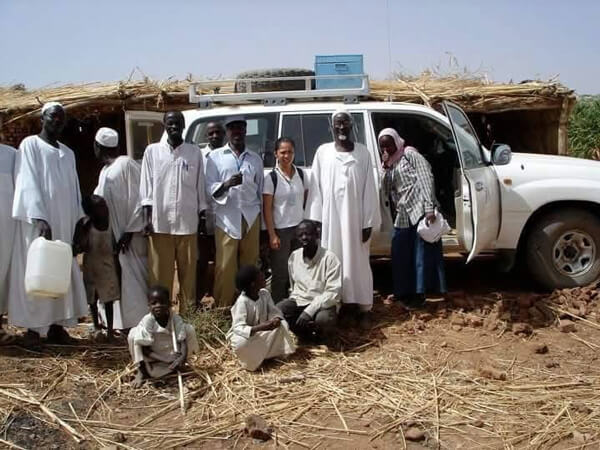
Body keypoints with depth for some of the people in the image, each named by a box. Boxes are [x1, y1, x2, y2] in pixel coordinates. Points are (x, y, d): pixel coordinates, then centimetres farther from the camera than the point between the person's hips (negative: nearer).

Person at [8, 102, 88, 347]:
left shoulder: (68, 153, 17)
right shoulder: (30, 145, -1)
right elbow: (27, 184, -10)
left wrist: (79, 223, 8)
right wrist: (40, 219, -21)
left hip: (65, 223, 6)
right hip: (37, 222, -6)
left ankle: (56, 325, 10)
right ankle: (33, 328, 0)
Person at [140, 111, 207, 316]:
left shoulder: (195, 152, 8)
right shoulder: (152, 151, 7)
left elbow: (200, 187, 10)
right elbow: (146, 187, 6)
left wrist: (203, 217, 6)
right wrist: (147, 218, -2)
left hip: (188, 223, 1)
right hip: (160, 223, 0)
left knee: (188, 272, 4)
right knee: (160, 273, 1)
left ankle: (188, 313, 12)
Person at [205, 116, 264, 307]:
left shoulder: (255, 158, 16)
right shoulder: (215, 157, 8)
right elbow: (210, 188, 1)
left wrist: (262, 217, 16)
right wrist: (226, 184, -20)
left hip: (251, 218, 2)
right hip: (227, 218, -2)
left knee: (249, 264, 1)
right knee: (225, 266, -6)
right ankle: (222, 307, 1)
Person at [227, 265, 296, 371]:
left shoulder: (265, 293, -9)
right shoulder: (242, 302, -29)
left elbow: (274, 311, -7)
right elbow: (239, 328, -36)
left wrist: (276, 319, -33)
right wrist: (260, 328, -50)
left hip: (262, 332, 6)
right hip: (243, 334, -6)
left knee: (282, 324, -15)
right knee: (242, 344, -40)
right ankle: (255, 358, -7)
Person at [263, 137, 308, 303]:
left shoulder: (300, 174, 5)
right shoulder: (271, 178, -8)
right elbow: (267, 209, -8)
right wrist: (272, 235, -12)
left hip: (300, 228, 4)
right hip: (280, 231, -4)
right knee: (281, 273, 2)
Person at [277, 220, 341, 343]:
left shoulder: (330, 258, -15)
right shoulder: (294, 256, 2)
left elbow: (333, 293, -20)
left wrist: (309, 311, -27)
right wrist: (293, 303, 5)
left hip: (323, 303, -4)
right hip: (299, 301, 4)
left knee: (323, 319, -37)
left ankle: (320, 336, 0)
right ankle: (309, 333, -6)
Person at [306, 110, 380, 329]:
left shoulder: (362, 152, 1)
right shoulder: (323, 152, 2)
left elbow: (369, 189, 0)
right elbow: (316, 188, 2)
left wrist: (368, 221, -5)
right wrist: (315, 219, -2)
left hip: (355, 217, 0)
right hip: (330, 217, 1)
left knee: (358, 261, 6)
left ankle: (363, 308, 14)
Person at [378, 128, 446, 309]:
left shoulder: (410, 155, 0)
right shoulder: (390, 164, 20)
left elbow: (426, 180, -10)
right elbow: (386, 192, 12)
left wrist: (430, 208, -19)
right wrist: (385, 168, 0)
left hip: (419, 211, -8)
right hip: (401, 216, 8)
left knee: (422, 253, -3)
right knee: (401, 255, 10)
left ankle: (419, 293, 2)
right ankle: (406, 292, 21)